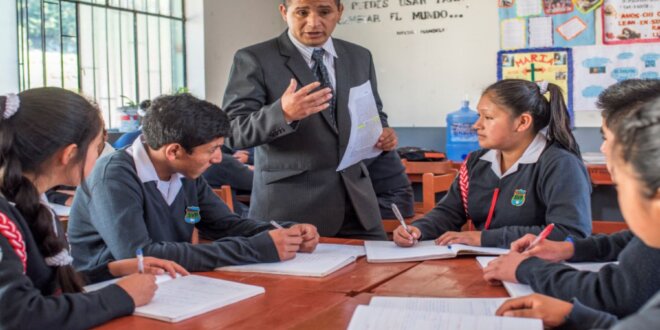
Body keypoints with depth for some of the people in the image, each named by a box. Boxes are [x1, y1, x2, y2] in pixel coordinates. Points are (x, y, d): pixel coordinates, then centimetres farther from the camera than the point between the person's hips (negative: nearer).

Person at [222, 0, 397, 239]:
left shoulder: (359, 58, 11)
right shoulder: (254, 59, -5)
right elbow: (233, 131, -12)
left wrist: (382, 133, -3)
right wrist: (282, 113, -30)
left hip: (354, 200, 5)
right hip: (288, 205, -4)